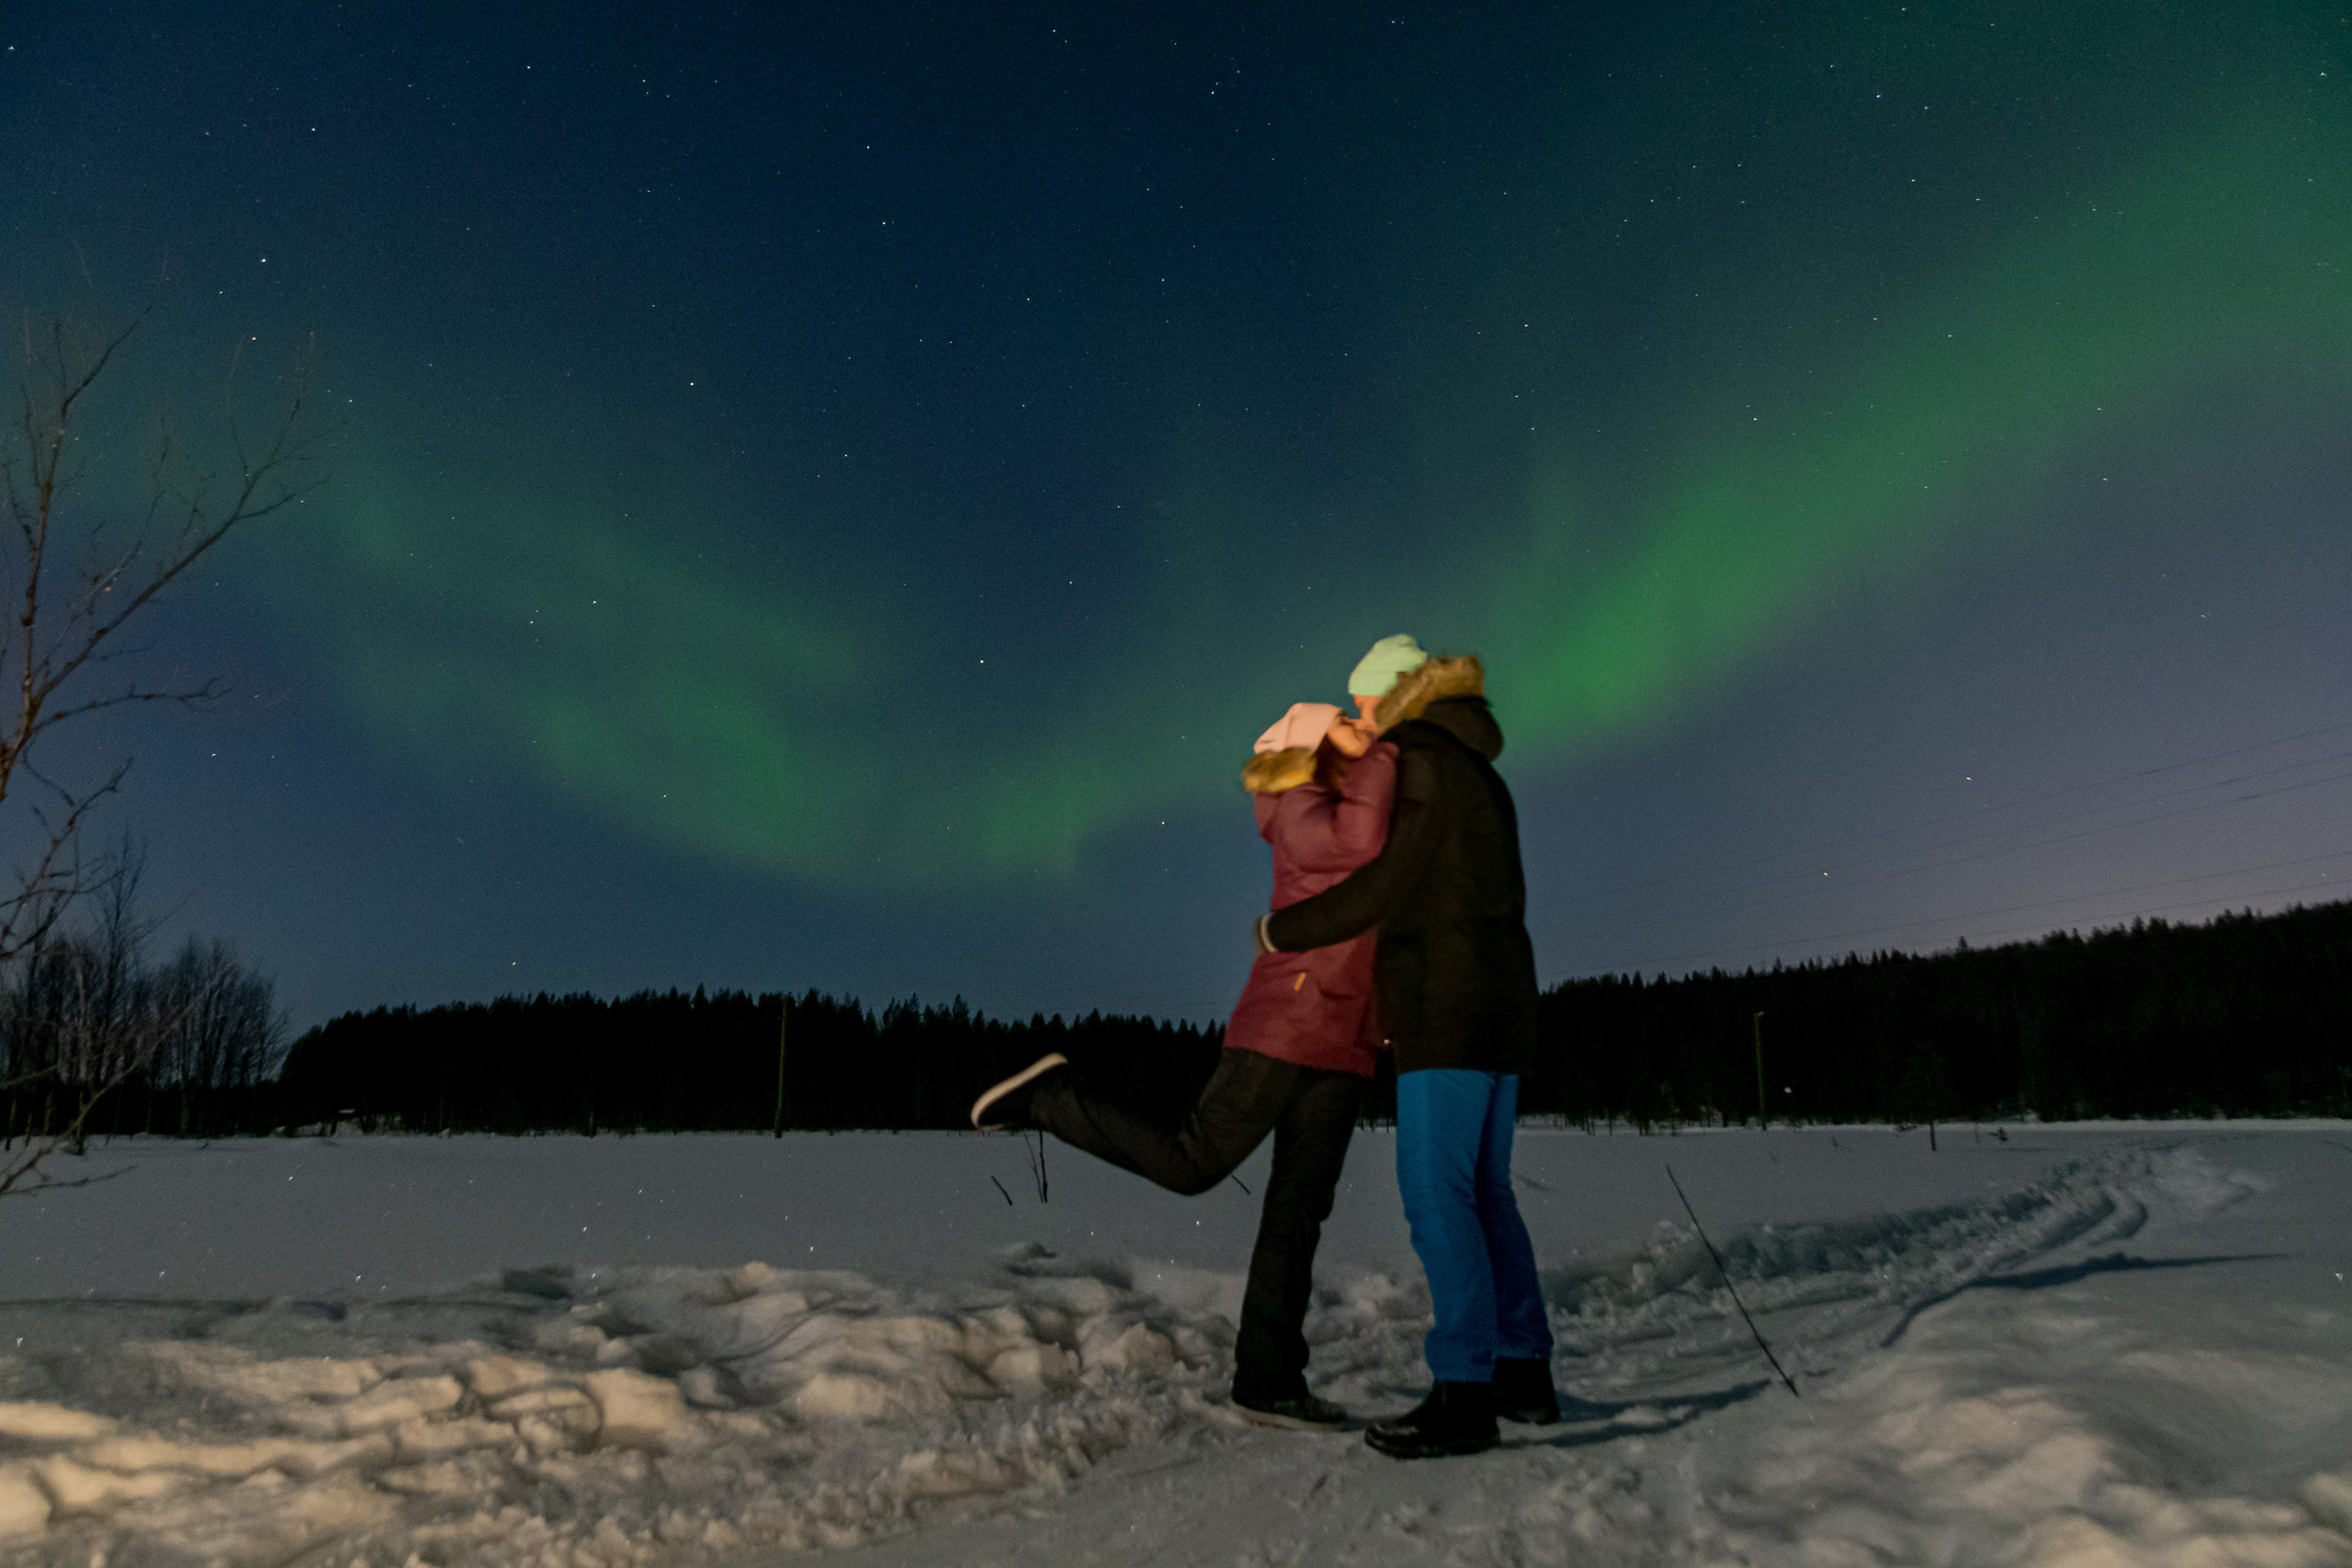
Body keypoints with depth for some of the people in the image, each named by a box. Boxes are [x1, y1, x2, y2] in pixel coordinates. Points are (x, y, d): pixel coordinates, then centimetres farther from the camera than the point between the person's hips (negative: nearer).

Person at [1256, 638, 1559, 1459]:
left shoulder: (1421, 763, -10)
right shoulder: (1481, 777, 20)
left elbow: (1379, 891, -15)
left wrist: (1281, 931, -2)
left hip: (1450, 1010, -10)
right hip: (1502, 1003, 10)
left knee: (1437, 1193, -10)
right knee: (1482, 1189, 13)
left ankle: (1465, 1395, -11)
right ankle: (1525, 1371, 19)